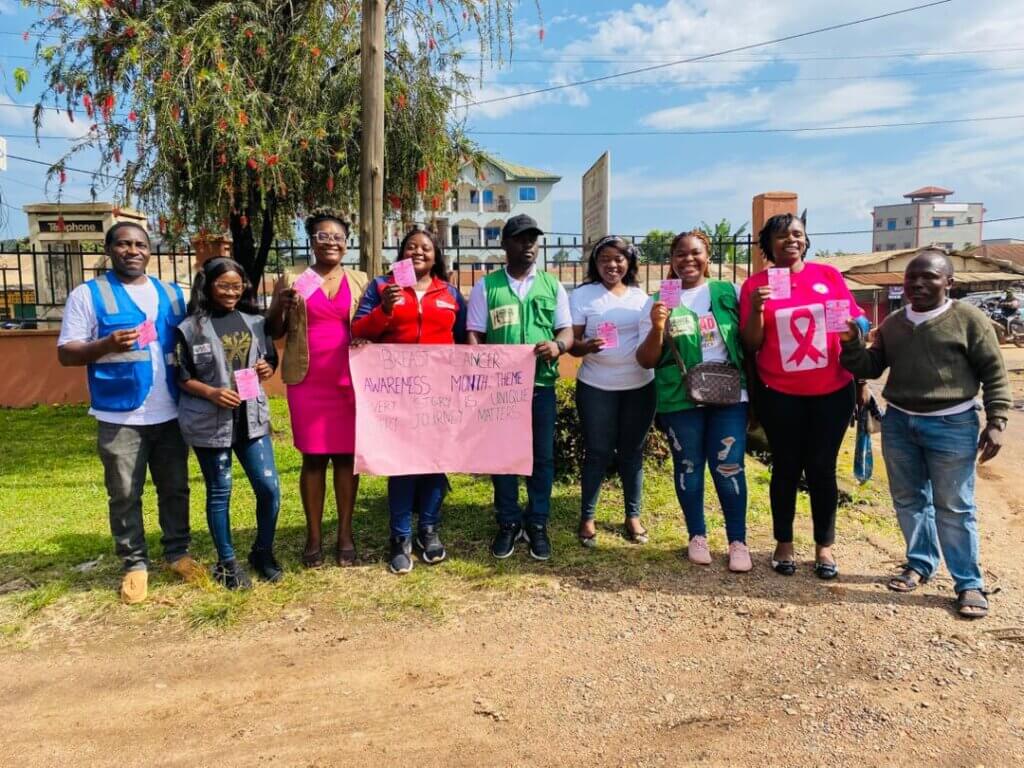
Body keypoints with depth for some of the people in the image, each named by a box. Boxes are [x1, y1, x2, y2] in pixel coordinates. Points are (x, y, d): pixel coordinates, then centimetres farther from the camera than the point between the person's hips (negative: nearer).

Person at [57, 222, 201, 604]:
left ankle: (177, 552, 27)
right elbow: (66, 353, -5)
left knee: (175, 488, 12)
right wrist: (107, 345, -24)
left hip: (171, 413, 4)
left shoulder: (171, 293, 11)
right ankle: (135, 564, 19)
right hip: (120, 417, -3)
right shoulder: (88, 294, -2)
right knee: (124, 496, 5)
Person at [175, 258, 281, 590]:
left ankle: (263, 552, 25)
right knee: (219, 493, 8)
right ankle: (227, 563, 23)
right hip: (210, 422, -3)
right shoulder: (190, 328, -6)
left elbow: (271, 359, 15)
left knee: (269, 488, 3)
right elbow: (181, 378, -3)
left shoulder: (255, 321, 6)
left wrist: (267, 368, -7)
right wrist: (212, 392, -19)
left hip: (252, 417, 4)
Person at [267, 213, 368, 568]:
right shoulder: (292, 278, 7)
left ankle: (345, 534, 14)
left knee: (347, 455, 4)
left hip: (350, 381, 1)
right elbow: (273, 332, 6)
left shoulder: (359, 280, 10)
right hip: (307, 381, -1)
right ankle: (313, 536, 14)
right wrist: (282, 305, -12)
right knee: (313, 457, 4)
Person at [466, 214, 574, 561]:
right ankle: (508, 522, 23)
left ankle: (537, 523, 22)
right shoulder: (486, 286, 5)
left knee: (542, 456, 7)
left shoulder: (552, 286, 9)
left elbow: (567, 330, 8)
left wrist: (558, 345, -16)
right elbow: (474, 336, 3)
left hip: (541, 385, 1)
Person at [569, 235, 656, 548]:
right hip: (597, 387, -3)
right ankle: (587, 517, 16)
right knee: (598, 452, 2)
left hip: (640, 385, 3)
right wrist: (586, 347, -26)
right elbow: (572, 343, -6)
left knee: (632, 451, 11)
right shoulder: (582, 295, -3)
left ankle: (633, 515, 23)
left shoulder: (640, 296, 8)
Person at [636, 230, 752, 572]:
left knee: (729, 468, 0)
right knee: (689, 467, 10)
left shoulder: (729, 293, 4)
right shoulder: (659, 302, 0)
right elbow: (646, 360, -2)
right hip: (680, 400, 0)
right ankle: (697, 536, 26)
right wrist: (657, 328, -19)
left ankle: (738, 541, 14)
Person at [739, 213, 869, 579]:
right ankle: (784, 544, 23)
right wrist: (756, 309, -18)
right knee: (786, 468, 9)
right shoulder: (755, 284, -1)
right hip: (779, 394, -1)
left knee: (821, 468, 7)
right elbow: (751, 345, -1)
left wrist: (862, 378, 6)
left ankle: (824, 546, 21)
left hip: (832, 391, 1)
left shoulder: (829, 275, 2)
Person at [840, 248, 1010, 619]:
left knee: (954, 507, 1)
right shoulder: (892, 324, 8)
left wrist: (996, 422, -10)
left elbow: (994, 373, -4)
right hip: (898, 423, 5)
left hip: (952, 425, -5)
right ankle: (919, 563, 30)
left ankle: (969, 583, 13)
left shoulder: (969, 319, -6)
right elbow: (870, 368, 10)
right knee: (909, 500, 14)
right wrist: (852, 344, -8)